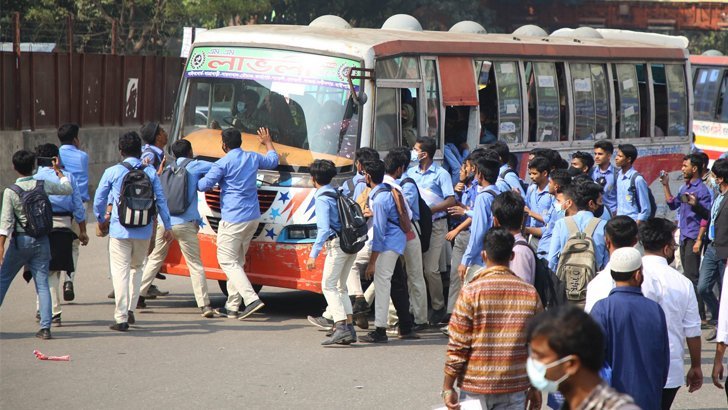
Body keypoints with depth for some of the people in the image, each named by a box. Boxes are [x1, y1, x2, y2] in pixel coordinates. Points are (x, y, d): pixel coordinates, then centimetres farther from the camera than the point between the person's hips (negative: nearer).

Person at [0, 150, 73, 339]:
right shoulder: (43, 185, -3)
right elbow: (68, 189, 14)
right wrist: (58, 171, 28)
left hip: (20, 240, -2)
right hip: (41, 240, 2)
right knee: (42, 284, 1)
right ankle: (45, 327, -6)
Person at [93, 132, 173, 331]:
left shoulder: (112, 172, -2)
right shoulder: (150, 172, 2)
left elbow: (99, 199, 4)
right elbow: (161, 200, 4)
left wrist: (101, 219, 22)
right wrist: (167, 226, 11)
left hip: (120, 230, -2)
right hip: (143, 231, 2)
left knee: (120, 272, -1)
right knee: (136, 268, 22)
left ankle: (121, 318, -6)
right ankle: (131, 309, 19)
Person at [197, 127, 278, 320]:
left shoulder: (223, 163, -11)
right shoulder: (253, 158, 9)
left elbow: (204, 185, -13)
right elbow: (273, 161, 30)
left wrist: (193, 182, 10)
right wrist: (268, 142, 46)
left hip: (233, 219, -8)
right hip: (253, 217, 8)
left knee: (227, 261, -5)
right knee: (237, 261, 14)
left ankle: (251, 299, -20)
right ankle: (232, 306, 13)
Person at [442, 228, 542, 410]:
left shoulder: (471, 292, -9)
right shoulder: (530, 293, 0)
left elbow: (457, 346, -8)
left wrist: (448, 387, -1)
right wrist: (536, 387, 14)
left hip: (476, 383, -2)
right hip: (515, 388, 2)